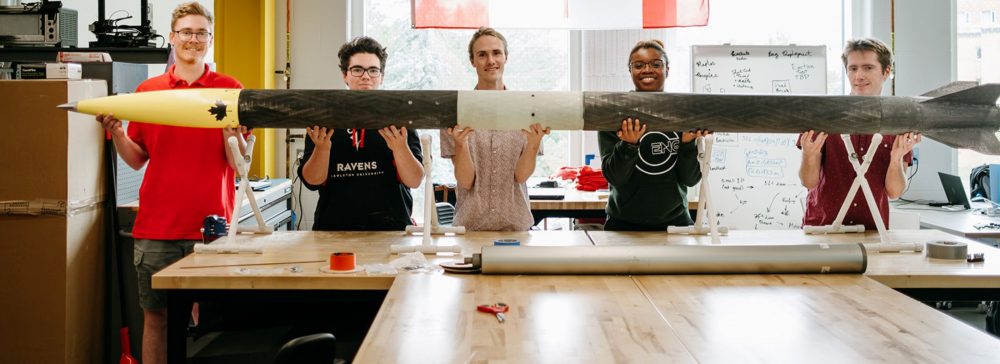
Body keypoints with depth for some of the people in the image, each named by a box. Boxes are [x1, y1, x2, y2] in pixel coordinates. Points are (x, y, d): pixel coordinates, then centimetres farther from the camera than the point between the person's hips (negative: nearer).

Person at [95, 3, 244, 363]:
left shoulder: (230, 90, 3)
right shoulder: (147, 91, 9)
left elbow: (240, 165, 0)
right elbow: (138, 159, 13)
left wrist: (230, 135, -19)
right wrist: (117, 133, -4)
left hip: (210, 225, -2)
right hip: (156, 226, 2)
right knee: (155, 316, 8)